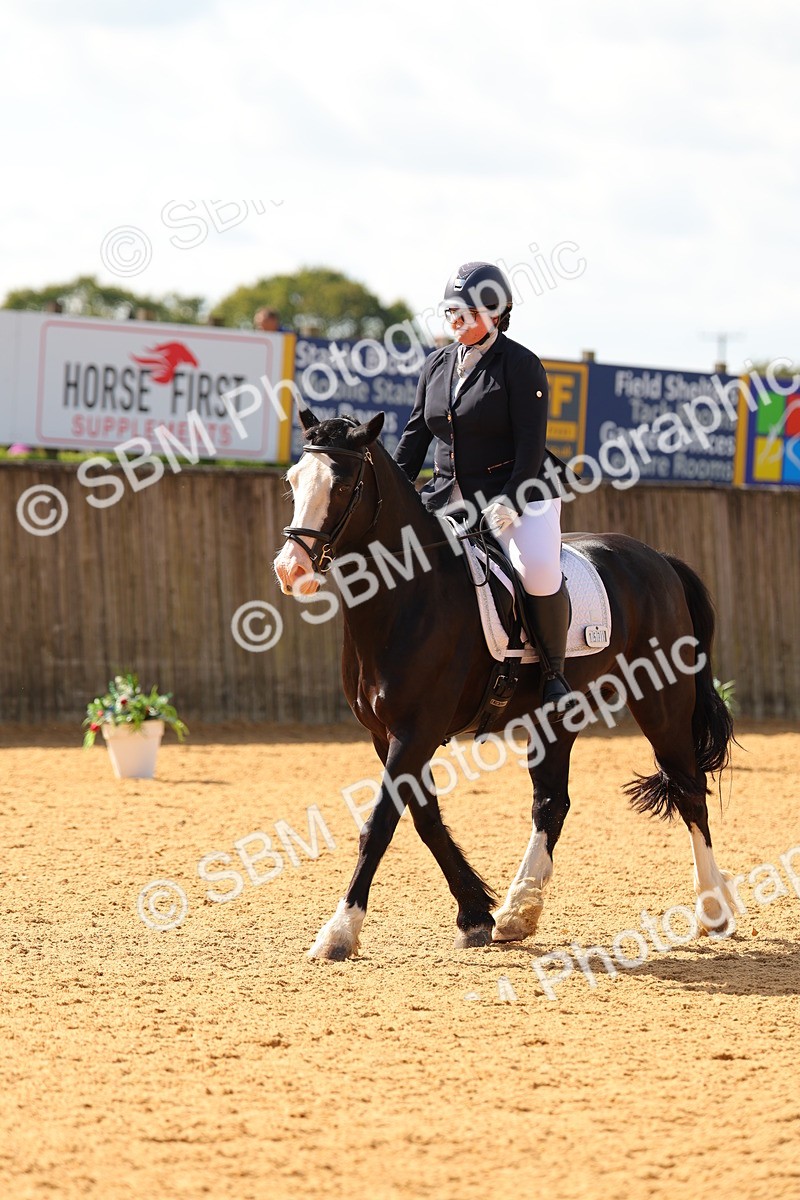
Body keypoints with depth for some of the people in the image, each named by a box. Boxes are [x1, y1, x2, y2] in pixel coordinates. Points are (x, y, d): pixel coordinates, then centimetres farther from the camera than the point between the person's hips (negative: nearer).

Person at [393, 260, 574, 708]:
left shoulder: (520, 365, -7)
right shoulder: (437, 365, 12)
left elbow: (531, 441, -14)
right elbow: (416, 434, 16)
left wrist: (510, 502, -23)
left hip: (519, 491, -7)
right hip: (450, 496, 7)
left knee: (539, 570, -31)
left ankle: (555, 673, -13)